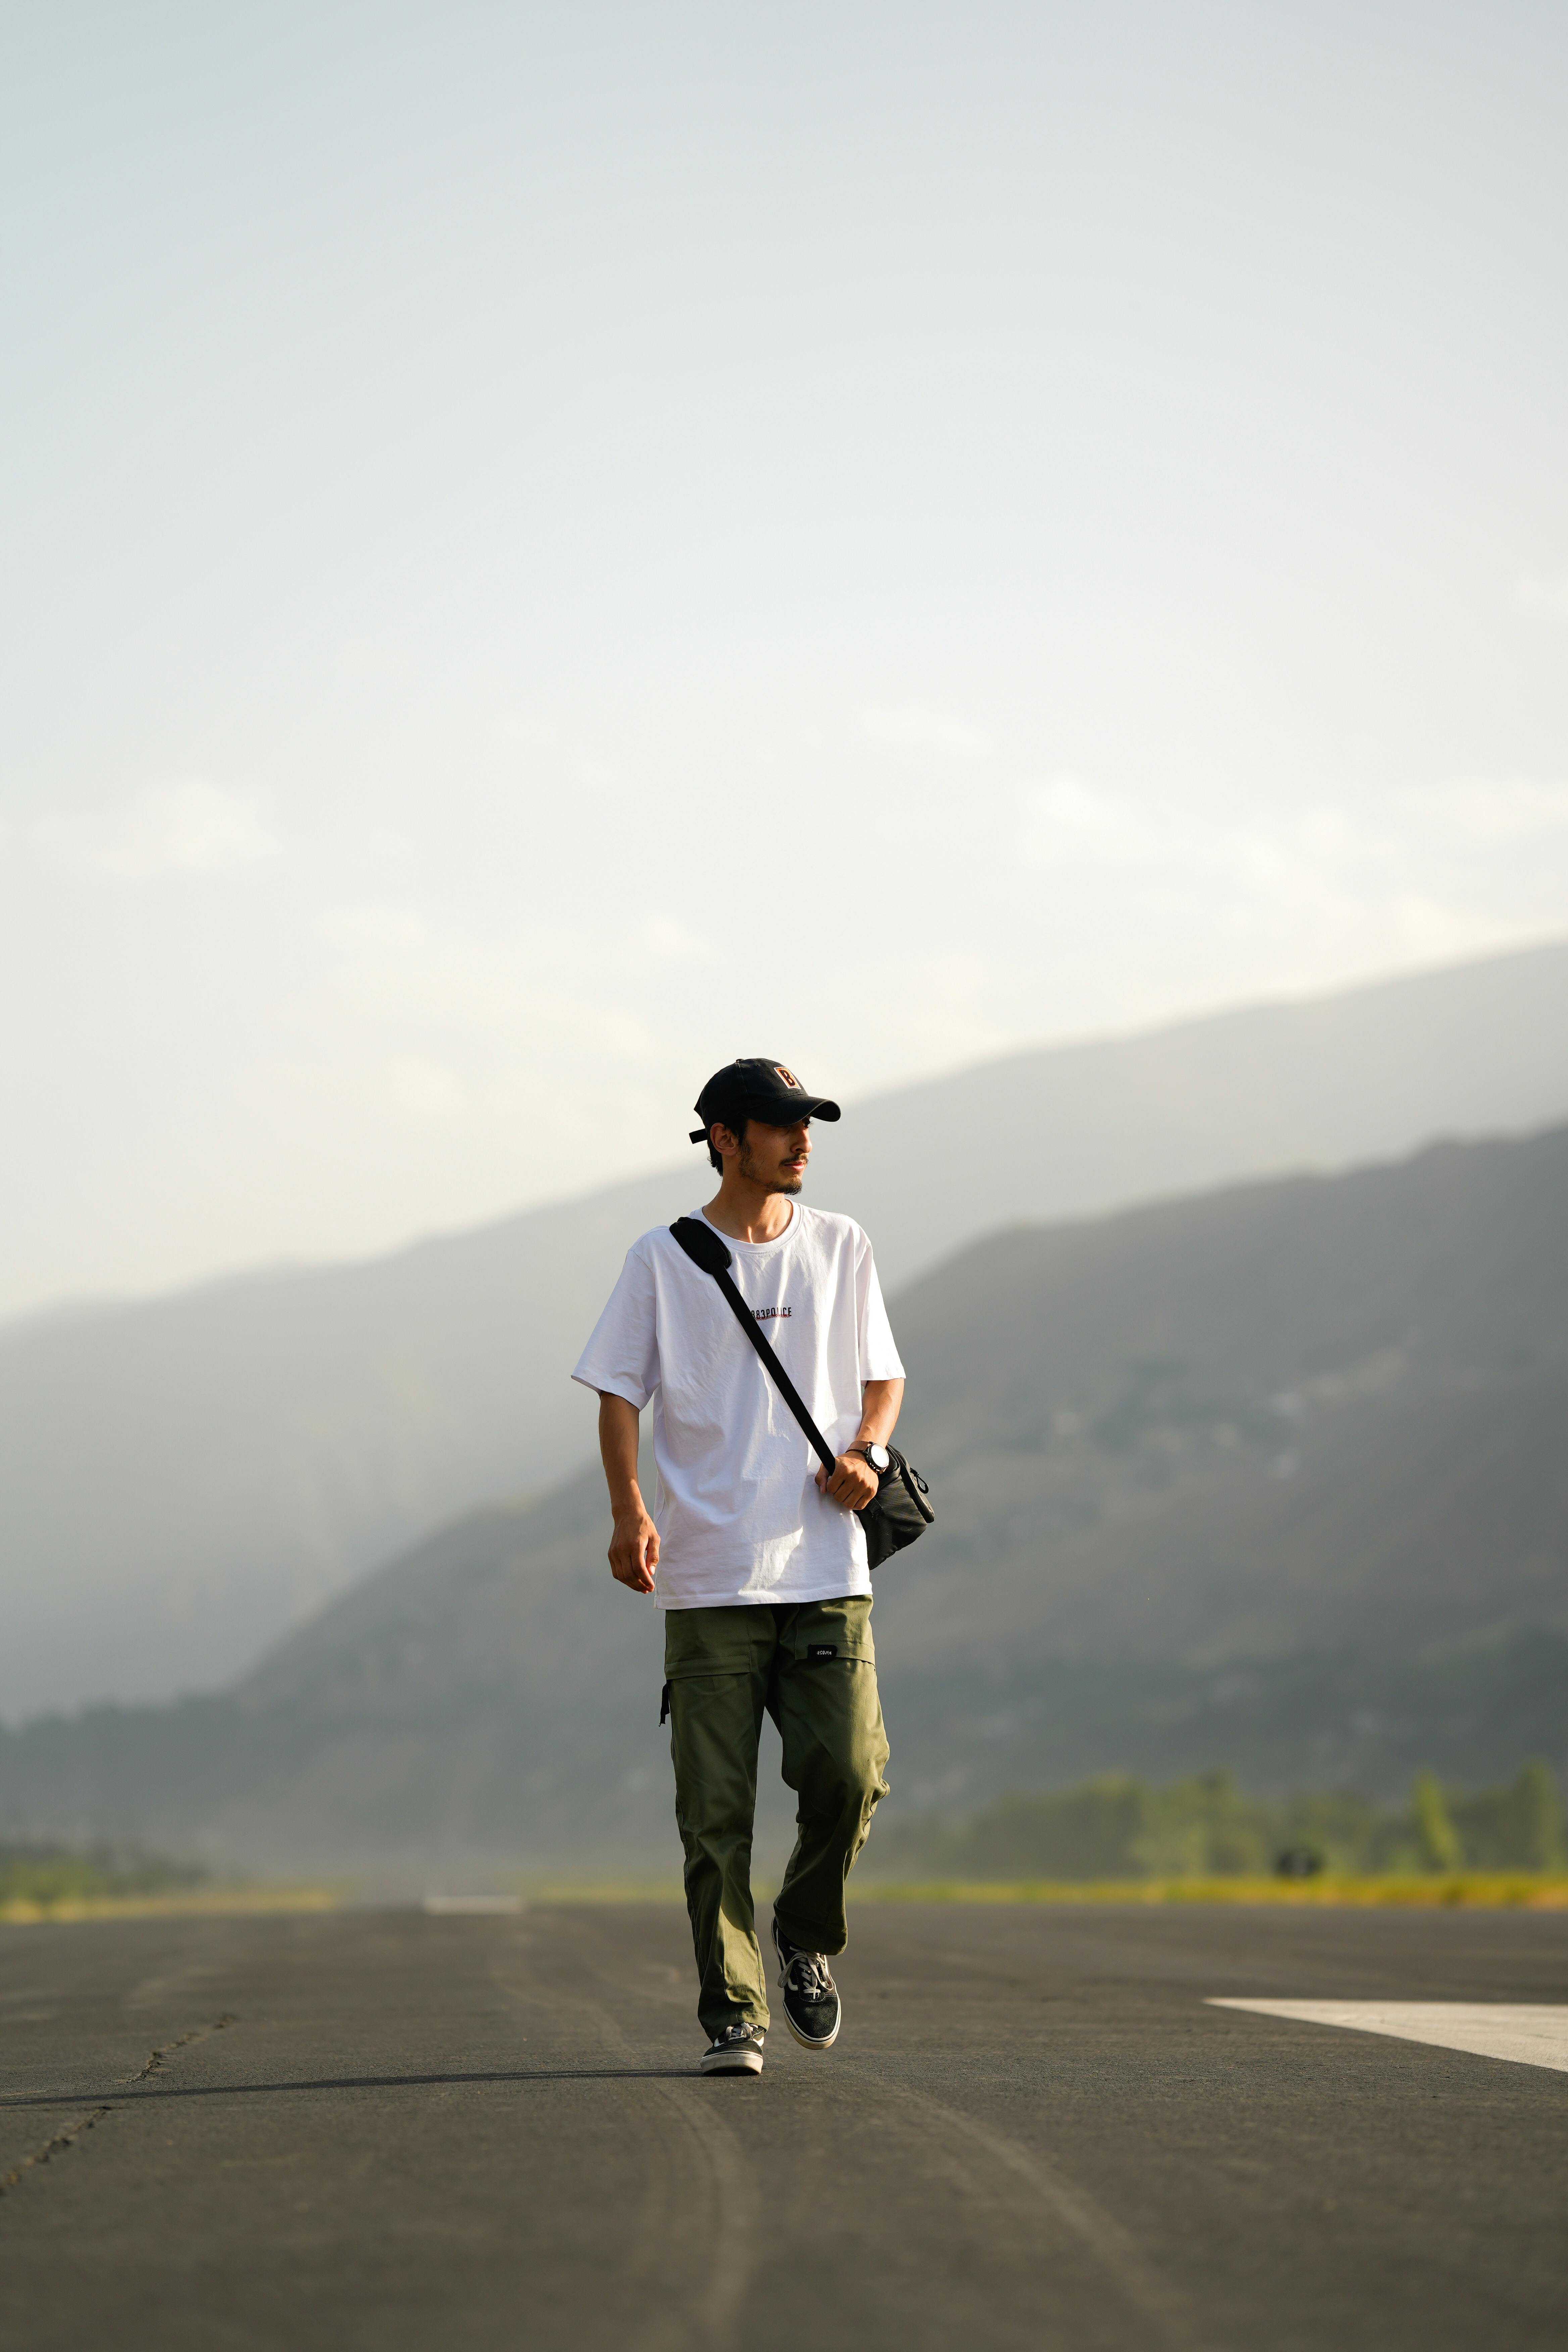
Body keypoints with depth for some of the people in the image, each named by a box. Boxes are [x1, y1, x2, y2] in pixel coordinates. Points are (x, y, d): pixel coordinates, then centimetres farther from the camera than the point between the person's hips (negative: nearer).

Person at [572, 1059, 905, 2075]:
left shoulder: (841, 1248, 13)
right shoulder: (663, 1261, 5)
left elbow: (884, 1376, 19)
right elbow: (620, 1393, 1)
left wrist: (867, 1452, -3)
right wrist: (629, 1509, -15)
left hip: (827, 1568, 2)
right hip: (708, 1579, -2)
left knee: (849, 1773, -9)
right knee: (716, 1810, -4)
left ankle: (808, 1935, 18)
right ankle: (733, 2014, 2)